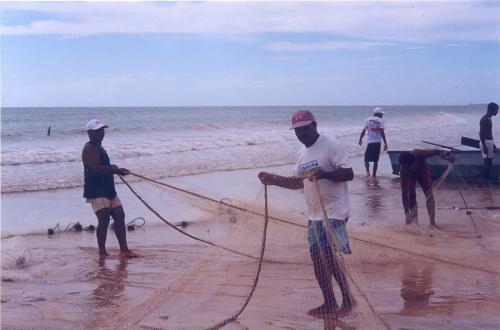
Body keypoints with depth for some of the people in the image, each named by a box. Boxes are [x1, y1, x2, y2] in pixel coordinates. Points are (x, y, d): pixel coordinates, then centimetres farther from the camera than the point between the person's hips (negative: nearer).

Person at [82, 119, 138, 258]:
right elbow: (97, 168, -25)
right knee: (104, 220, -12)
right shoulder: (89, 149, -12)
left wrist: (114, 169, 6)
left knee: (119, 217, 5)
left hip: (109, 189, 10)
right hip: (96, 191, -10)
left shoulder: (99, 147, 19)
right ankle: (102, 252, -2)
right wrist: (117, 170, -16)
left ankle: (124, 249, 7)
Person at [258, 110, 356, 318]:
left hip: (333, 212, -9)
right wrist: (273, 180, 6)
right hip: (315, 214, 9)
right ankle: (329, 304, 21)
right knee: (317, 258, 11)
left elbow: (349, 174, -17)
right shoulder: (303, 154, 14)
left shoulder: (330, 146, -12)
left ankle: (347, 299, 2)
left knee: (328, 255, -12)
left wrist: (324, 174, -31)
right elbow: (297, 182, 20)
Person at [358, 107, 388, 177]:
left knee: (367, 158, 8)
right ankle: (374, 174, 8)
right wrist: (385, 143, -9)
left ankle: (368, 172, -13)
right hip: (378, 142, 0)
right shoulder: (381, 120, -1)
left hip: (370, 142, 1)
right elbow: (382, 132, -10)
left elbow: (363, 131, 4)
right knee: (376, 160, 9)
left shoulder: (368, 120, 5)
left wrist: (360, 139, 19)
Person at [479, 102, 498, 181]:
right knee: (488, 163, -9)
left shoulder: (488, 119, 15)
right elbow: (481, 133, -21)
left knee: (489, 163, 11)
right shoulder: (484, 119, -16)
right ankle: (485, 178, -6)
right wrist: (484, 146, -24)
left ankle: (486, 178, 16)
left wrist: (493, 144, 26)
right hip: (486, 143, -10)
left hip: (489, 142, 10)